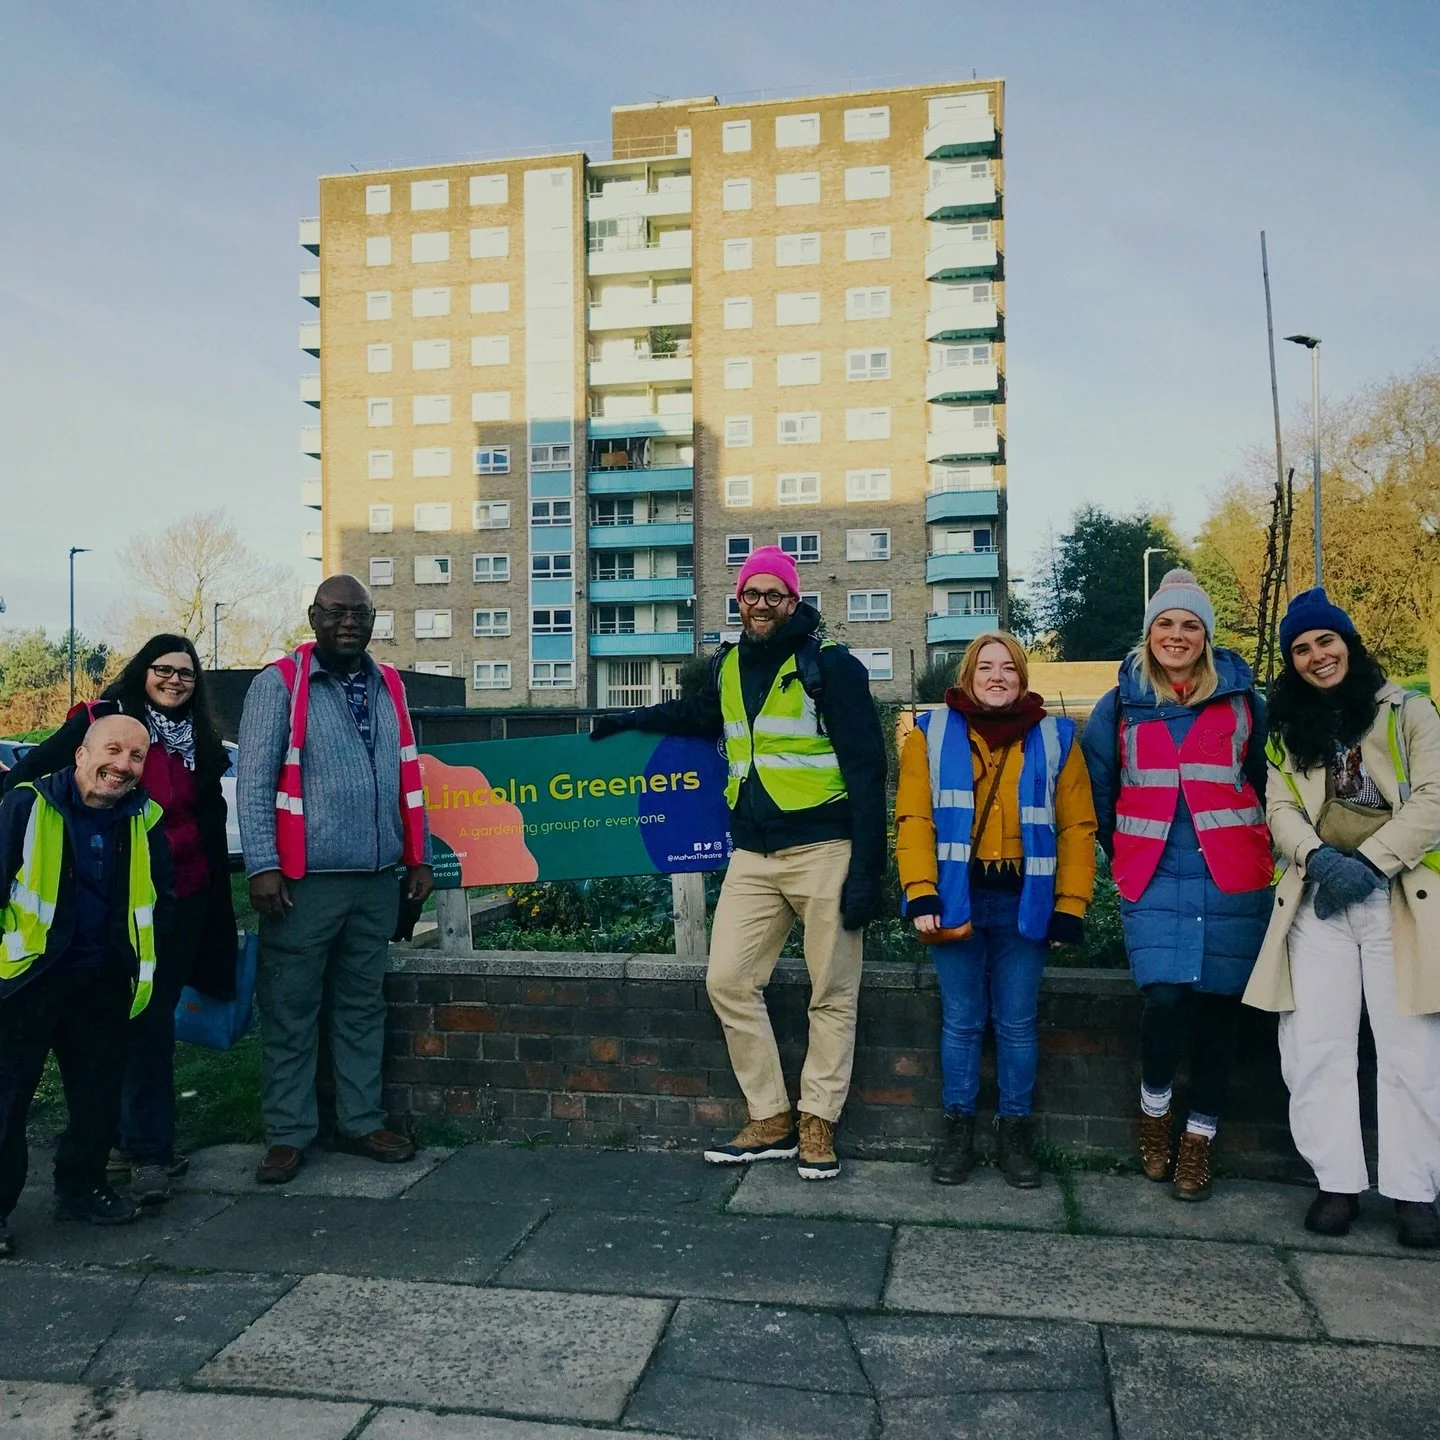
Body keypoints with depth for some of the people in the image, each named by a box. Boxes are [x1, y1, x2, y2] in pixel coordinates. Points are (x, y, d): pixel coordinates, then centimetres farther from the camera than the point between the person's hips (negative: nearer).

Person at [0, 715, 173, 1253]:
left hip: (103, 984, 4)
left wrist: (143, 967, 8)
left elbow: (159, 900, 13)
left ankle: (83, 1186, 32)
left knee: (100, 1093, 14)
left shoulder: (144, 820, 3)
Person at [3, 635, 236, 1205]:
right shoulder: (101, 720, -1)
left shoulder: (202, 742, 11)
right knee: (139, 1019, 5)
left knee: (152, 1017, 5)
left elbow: (213, 824, 15)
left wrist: (219, 905, 15)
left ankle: (147, 1146, 11)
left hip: (183, 900, 2)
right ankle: (147, 1146, 17)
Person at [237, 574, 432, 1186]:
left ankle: (361, 1121, 23)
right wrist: (262, 865, -14)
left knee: (363, 1007, 13)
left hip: (377, 881, 5)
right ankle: (288, 1132, 16)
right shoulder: (279, 683, -4)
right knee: (291, 1012, 4)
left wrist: (418, 856, 10)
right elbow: (254, 782, -8)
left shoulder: (389, 686, 11)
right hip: (304, 881, -4)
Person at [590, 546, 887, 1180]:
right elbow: (698, 714, 36)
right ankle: (770, 1121, 14)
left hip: (823, 851, -5)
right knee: (728, 981, 1)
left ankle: (817, 1126, 16)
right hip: (752, 855, 6)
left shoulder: (831, 666, -8)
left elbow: (866, 771, -11)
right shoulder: (729, 667, 11)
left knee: (832, 995, 3)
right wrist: (632, 719, 30)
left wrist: (866, 871, -15)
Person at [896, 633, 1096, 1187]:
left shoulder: (1055, 739, 6)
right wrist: (921, 895, -13)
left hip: (1024, 902, 1)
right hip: (956, 897, 0)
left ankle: (1015, 1130, 22)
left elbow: (1077, 828, 3)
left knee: (1017, 1022, 8)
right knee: (962, 1020, 7)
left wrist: (1070, 908, -4)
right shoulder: (932, 734, 3)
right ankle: (958, 1128, 20)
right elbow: (913, 819, -4)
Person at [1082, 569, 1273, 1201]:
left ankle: (1200, 1138, 21)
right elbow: (1097, 789, 15)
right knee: (1165, 999, -14)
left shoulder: (1242, 700, 6)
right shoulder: (1120, 706, 7)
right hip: (1153, 881, -1)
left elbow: (1265, 783, 13)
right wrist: (1122, 854, 16)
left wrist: (1253, 848, 11)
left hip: (1231, 879, 1)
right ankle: (1154, 1112, 14)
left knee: (1217, 1006, 4)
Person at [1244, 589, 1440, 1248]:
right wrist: (1319, 857, -15)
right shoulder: (1288, 727, 16)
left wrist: (1370, 861, -14)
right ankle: (1337, 1181, 8)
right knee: (1315, 1045, -1)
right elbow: (1280, 807, 5)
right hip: (1319, 899, 2)